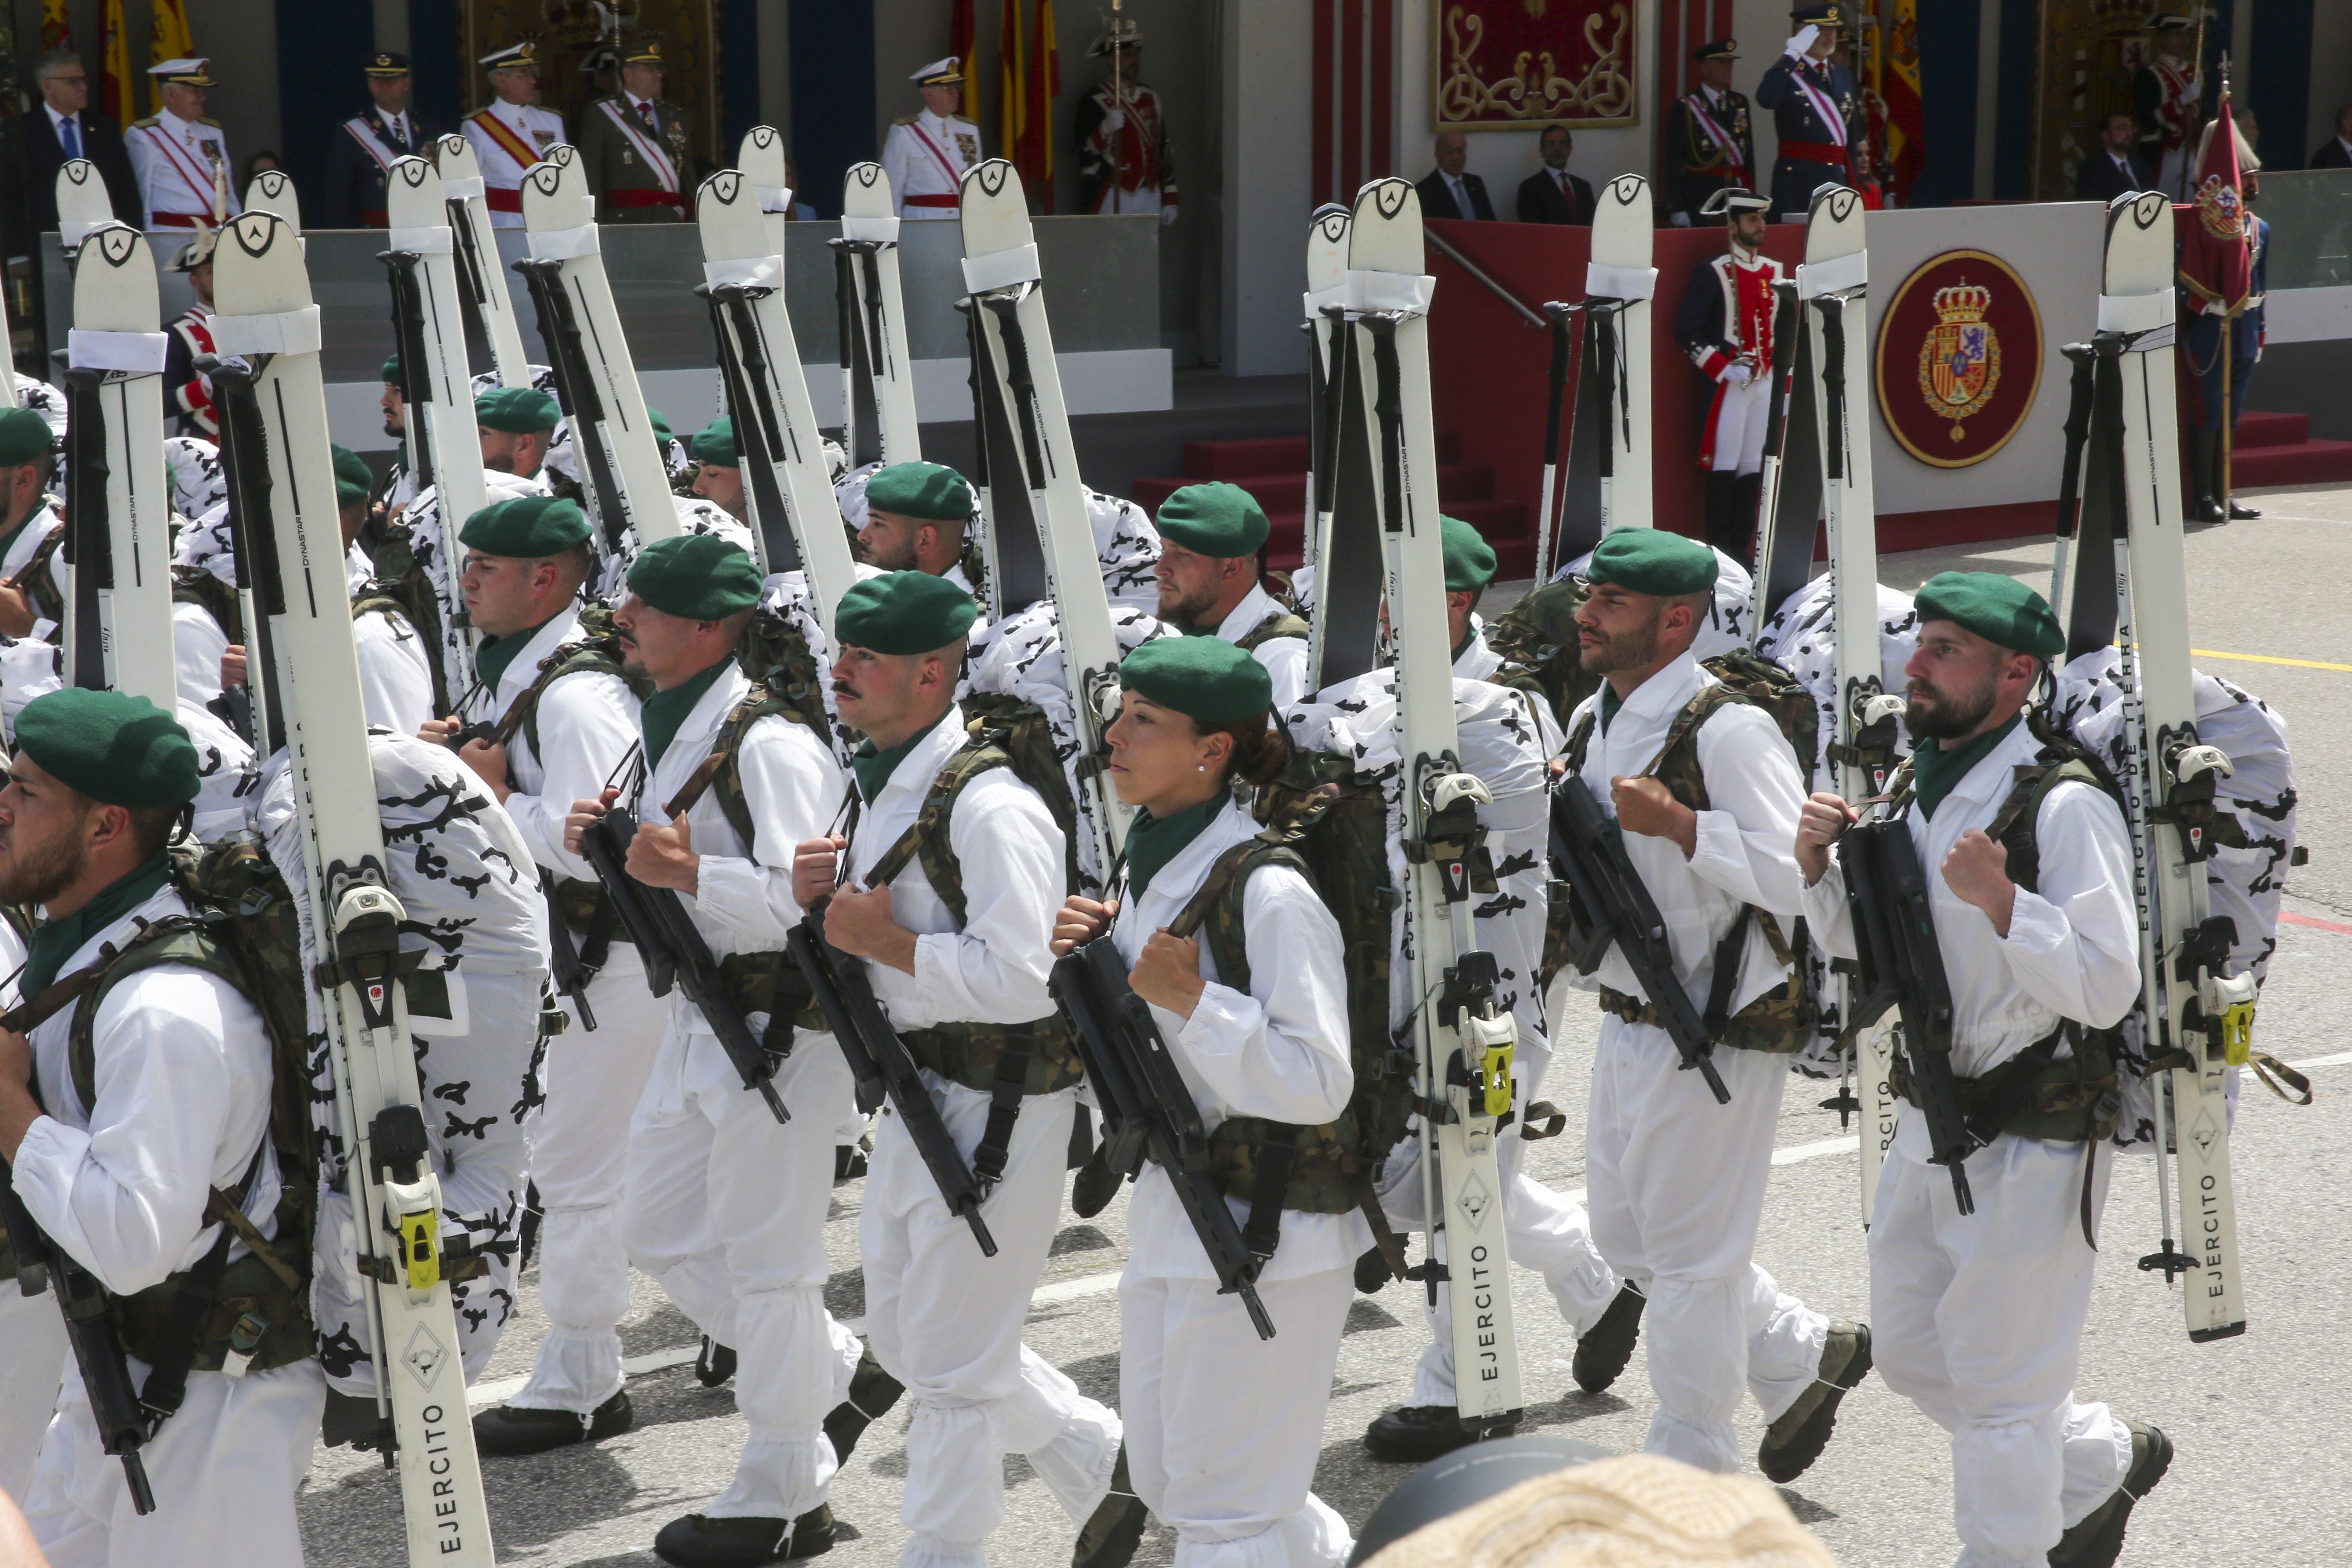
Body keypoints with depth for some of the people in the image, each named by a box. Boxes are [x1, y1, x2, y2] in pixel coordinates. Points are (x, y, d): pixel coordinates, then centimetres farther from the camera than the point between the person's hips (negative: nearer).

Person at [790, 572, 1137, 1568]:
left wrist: (883, 939, -21)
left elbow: (1017, 978, -29)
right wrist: (819, 897, -2)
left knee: (951, 1359, 2)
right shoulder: (878, 785, 8)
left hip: (993, 1108, -10)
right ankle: (1103, 1466, 34)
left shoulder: (988, 808, -22)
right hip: (913, 1095, 10)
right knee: (903, 1336, 20)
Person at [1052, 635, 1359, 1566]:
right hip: (1167, 1210, 9)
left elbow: (1318, 1084, -22)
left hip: (1264, 1228, -9)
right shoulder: (1151, 864, 7)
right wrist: (1090, 961, 0)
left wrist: (1191, 999, -24)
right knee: (1164, 1480, 19)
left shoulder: (1268, 891, -19)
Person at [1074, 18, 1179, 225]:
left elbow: (1163, 151, 17)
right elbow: (1085, 153, -10)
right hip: (1115, 200, -6)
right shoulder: (1095, 102, -5)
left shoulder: (1151, 98, 15)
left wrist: (1169, 201, 14)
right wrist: (1107, 129, -27)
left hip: (1150, 198, 6)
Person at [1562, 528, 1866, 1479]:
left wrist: (1676, 822, -28)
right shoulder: (1594, 720, 7)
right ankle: (1804, 1358, 35)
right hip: (1630, 1023, 9)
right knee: (1626, 1235, 18)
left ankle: (1690, 1475, 17)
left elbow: (1797, 874, -25)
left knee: (1691, 1254, 2)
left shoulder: (1728, 731, -20)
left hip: (1718, 1029, -9)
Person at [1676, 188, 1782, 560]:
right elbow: (1687, 333, -9)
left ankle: (1742, 546, 11)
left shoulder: (1776, 273, 13)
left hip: (1766, 382, 6)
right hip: (1728, 385, -6)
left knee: (1754, 464, 6)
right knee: (1725, 464, -6)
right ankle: (1720, 552, -2)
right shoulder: (1712, 273, -6)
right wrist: (1724, 371, -16)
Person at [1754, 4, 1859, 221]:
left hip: (1837, 179, 6)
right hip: (1797, 178, -6)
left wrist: (1853, 182, 15)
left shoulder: (1844, 76, 17)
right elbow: (1766, 100, -27)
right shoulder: (1786, 72, -3)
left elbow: (1851, 135, 19)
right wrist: (1793, 54, -21)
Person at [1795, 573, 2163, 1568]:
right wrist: (1820, 865, -2)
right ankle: (2103, 1462, 40)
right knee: (1910, 1355, 20)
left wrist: (2001, 901, -33)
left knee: (2000, 1387, 4)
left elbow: (2107, 989, -22)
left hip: (2030, 1147, -8)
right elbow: (1854, 942, 16)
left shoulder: (2066, 807, -19)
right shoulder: (1913, 788, 5)